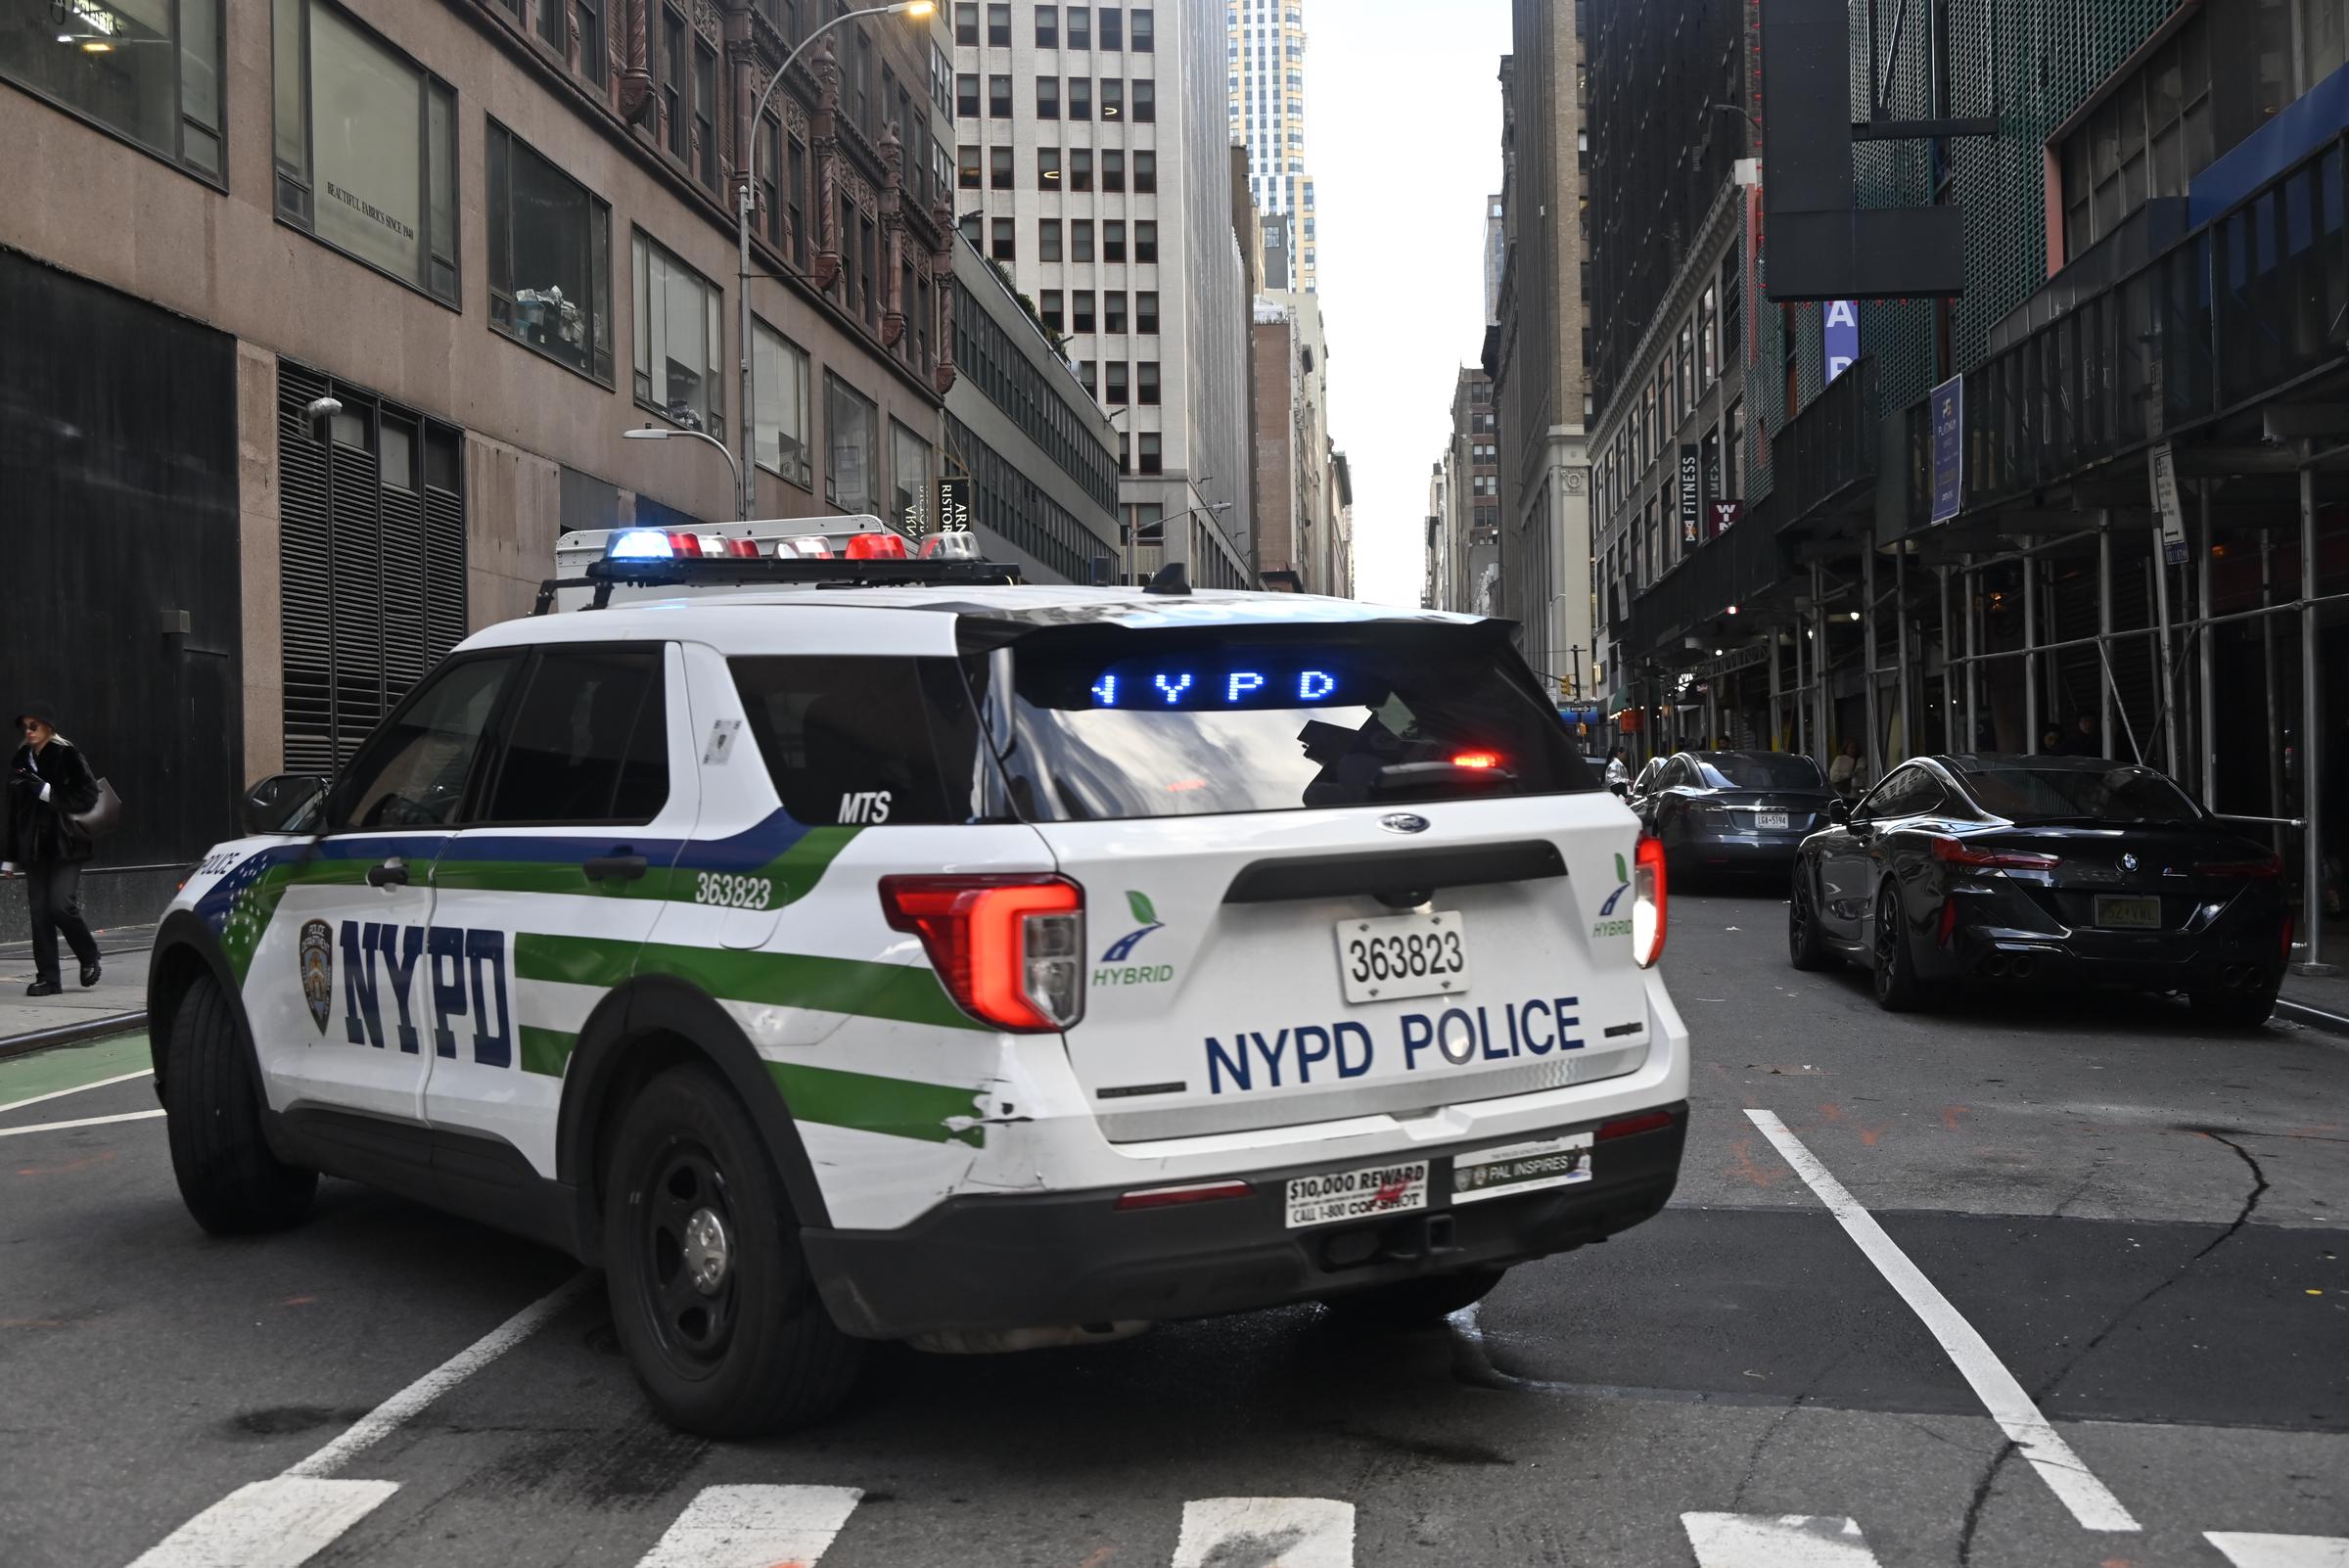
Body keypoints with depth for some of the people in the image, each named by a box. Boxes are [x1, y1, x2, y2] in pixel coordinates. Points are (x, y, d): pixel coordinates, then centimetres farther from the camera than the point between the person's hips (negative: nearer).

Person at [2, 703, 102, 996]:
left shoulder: (67, 755, -5)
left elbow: (89, 794, -8)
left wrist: (50, 793, -17)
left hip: (65, 844, -5)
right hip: (34, 846, 5)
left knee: (61, 905, -13)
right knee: (39, 911, 3)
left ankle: (89, 956, 13)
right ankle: (47, 977, 8)